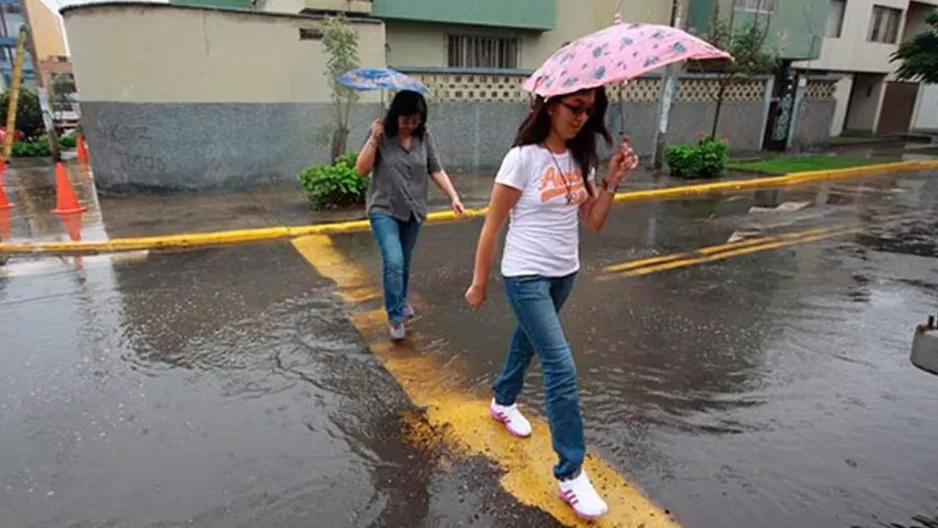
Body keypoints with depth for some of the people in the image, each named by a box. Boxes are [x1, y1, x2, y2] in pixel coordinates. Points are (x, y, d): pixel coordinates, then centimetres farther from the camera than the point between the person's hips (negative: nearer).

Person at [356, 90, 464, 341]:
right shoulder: (381, 135, -10)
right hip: (384, 209, -3)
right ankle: (395, 317, -2)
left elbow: (436, 170, 2)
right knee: (393, 262, -16)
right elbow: (361, 170, -12)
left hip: (413, 210, 4)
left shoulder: (424, 137, -1)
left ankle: (400, 302, 40)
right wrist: (374, 139, -21)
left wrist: (453, 197, -8)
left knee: (405, 262, 16)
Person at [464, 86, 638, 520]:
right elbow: (491, 226, -12)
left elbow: (593, 222, 4)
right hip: (526, 276, -7)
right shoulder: (523, 158, -16)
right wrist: (479, 282, -8)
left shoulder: (580, 159, 3)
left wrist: (612, 181, -10)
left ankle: (503, 401, 51)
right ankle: (570, 472, 3)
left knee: (529, 339, 24)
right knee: (561, 368, -10)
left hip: (565, 273, 7)